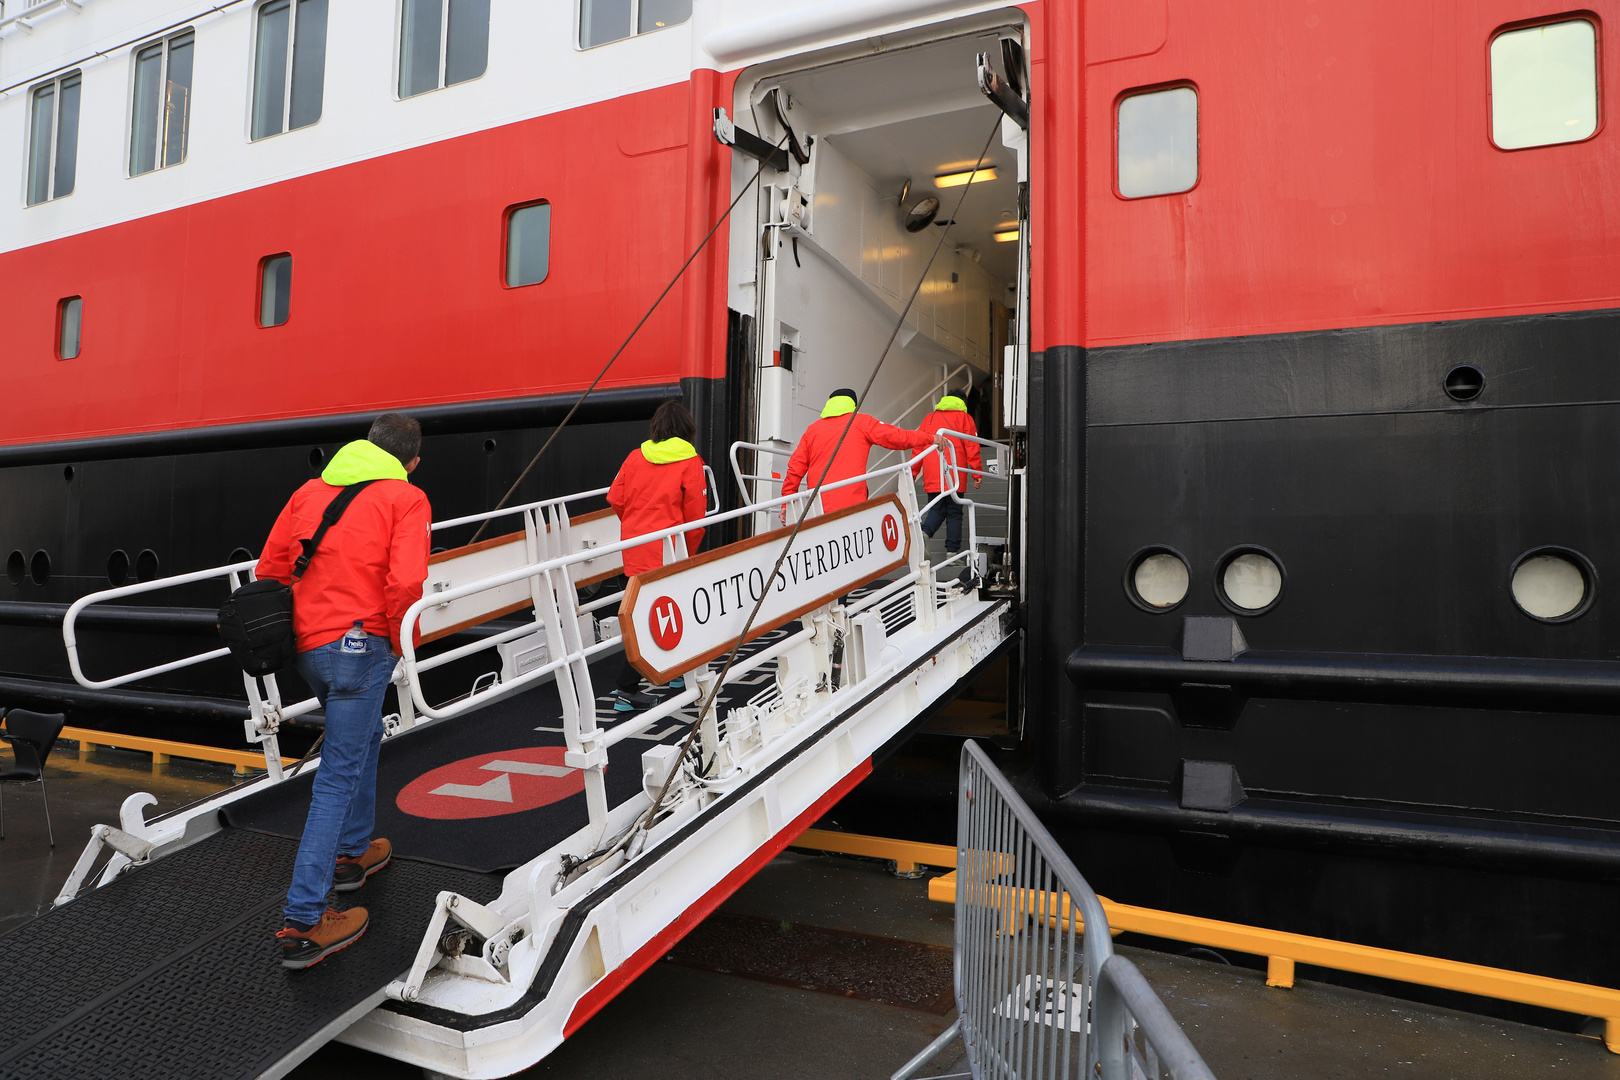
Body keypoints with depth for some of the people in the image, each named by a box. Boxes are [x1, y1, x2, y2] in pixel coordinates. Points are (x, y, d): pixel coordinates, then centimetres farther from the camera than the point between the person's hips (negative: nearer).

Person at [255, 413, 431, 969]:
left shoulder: (310, 492, 14)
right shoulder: (406, 498, -4)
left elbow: (269, 568, 15)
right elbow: (405, 582, -18)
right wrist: (398, 641, -3)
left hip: (306, 645, 7)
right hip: (360, 645, -7)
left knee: (362, 736, 28)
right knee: (339, 777, -3)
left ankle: (354, 850, 40)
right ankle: (303, 922, 0)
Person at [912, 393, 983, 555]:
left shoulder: (929, 418, 15)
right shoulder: (963, 417, 5)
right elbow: (971, 447, -2)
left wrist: (913, 473, 17)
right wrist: (978, 473, 0)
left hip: (932, 477, 3)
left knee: (936, 510, 13)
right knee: (954, 514, 5)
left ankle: (924, 532, -15)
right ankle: (952, 552, 3)